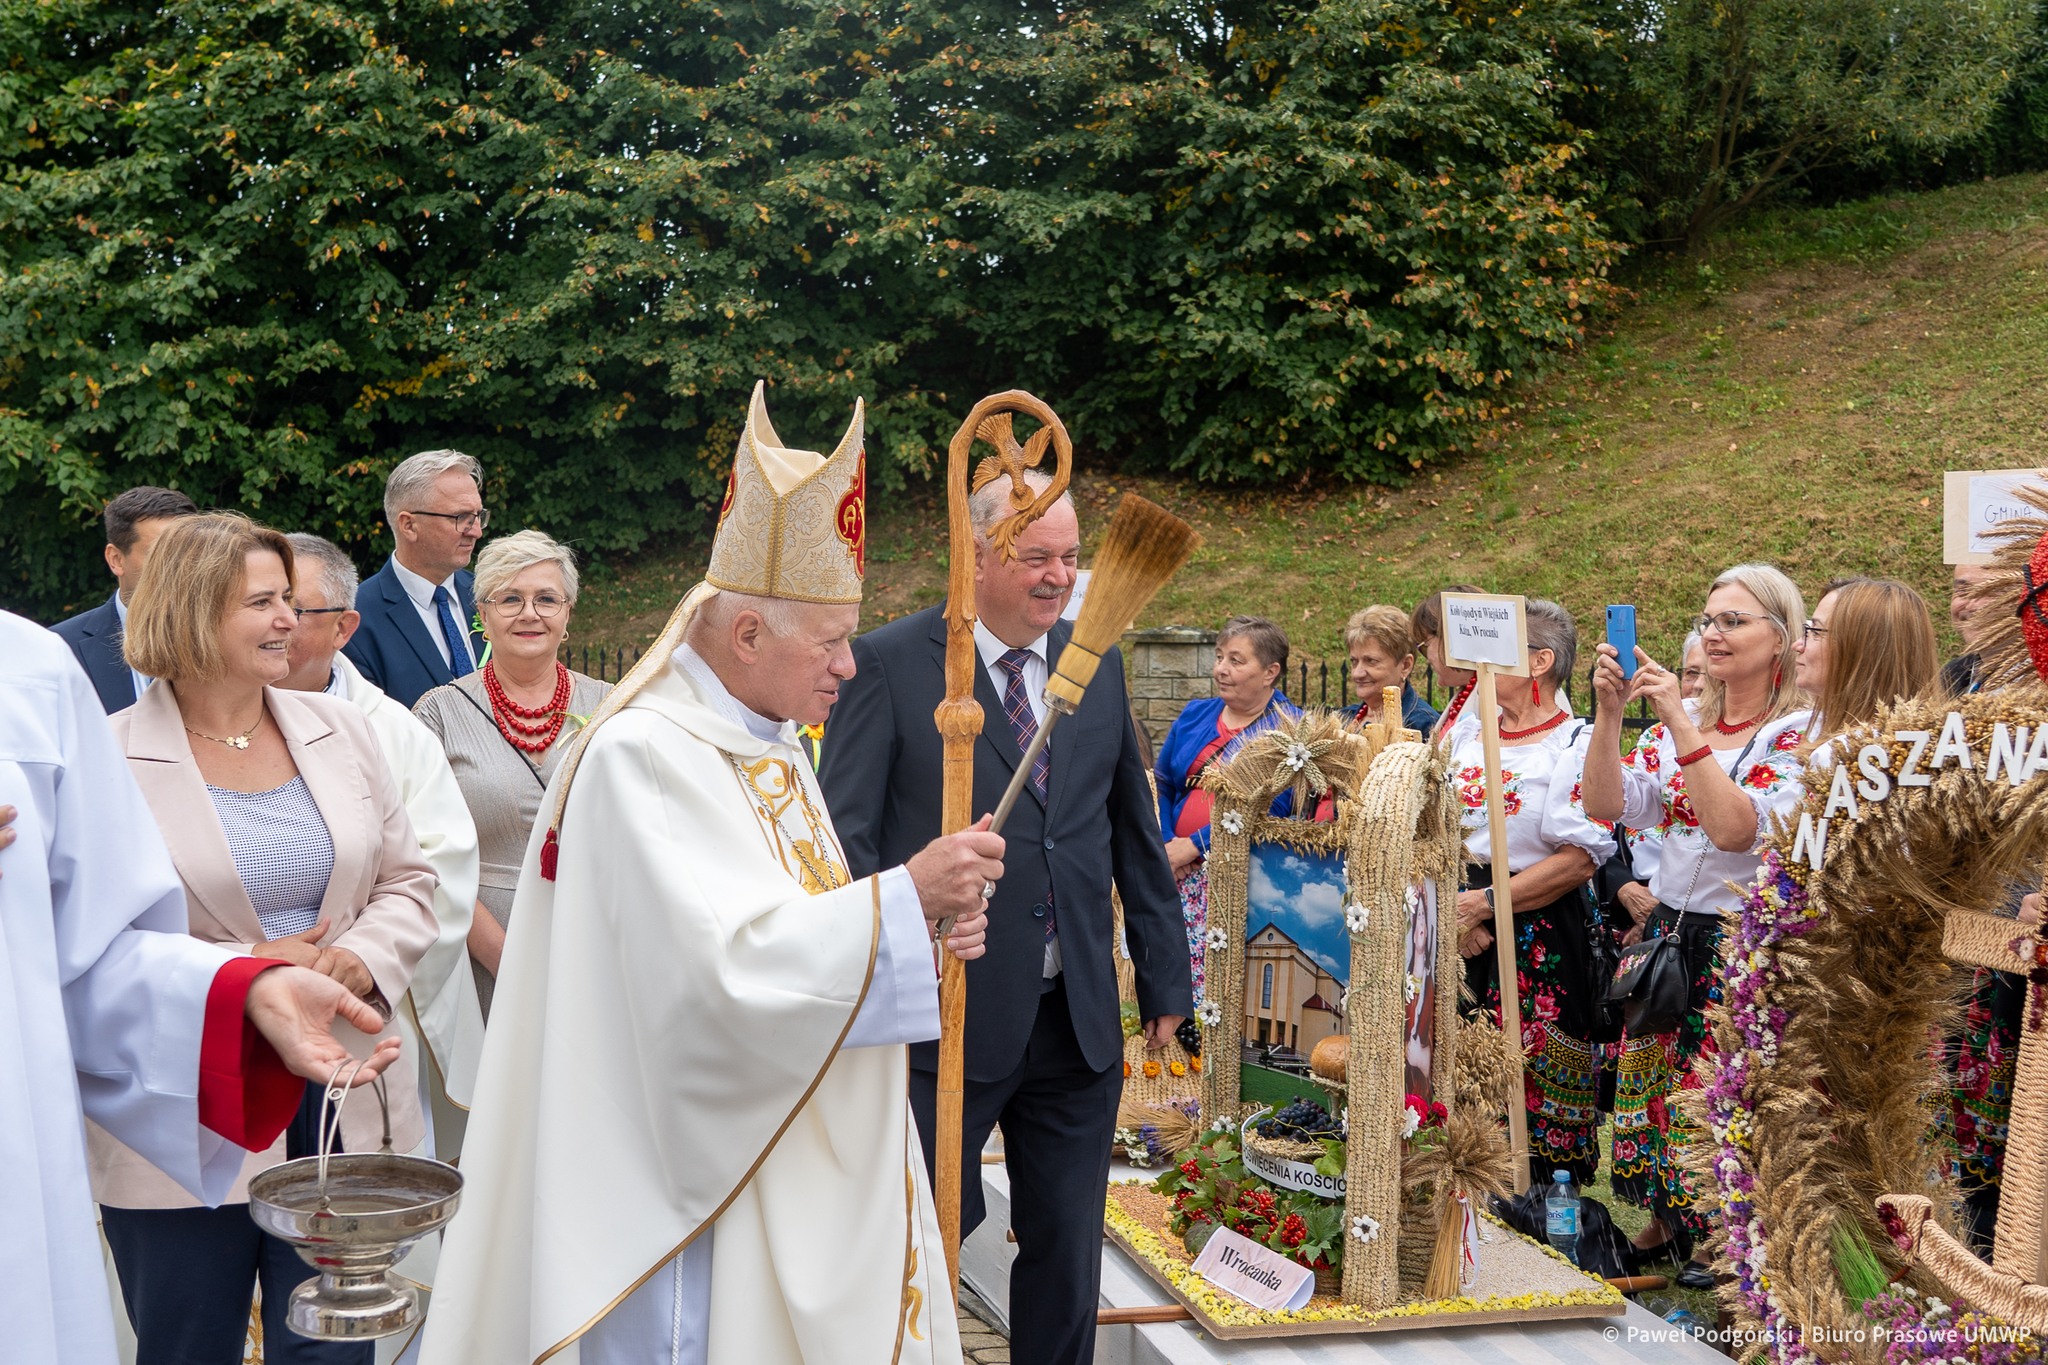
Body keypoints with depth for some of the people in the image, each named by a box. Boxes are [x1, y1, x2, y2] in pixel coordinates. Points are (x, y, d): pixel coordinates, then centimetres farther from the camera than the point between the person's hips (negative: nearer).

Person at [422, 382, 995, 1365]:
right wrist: (904, 894, -23)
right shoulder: (646, 754, -18)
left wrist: (923, 924, -3)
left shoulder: (768, 745, 12)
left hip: (801, 1159, 9)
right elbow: (728, 962, -27)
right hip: (703, 1169, -9)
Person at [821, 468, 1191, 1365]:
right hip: (948, 1020, -4)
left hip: (1079, 1022, 5)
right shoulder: (891, 663, -7)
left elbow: (1135, 832, 14)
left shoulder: (1097, 664, 8)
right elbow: (847, 841, -9)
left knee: (1067, 1255, 14)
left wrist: (1165, 980, 14)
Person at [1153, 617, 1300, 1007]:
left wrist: (1194, 845, -15)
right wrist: (1167, 843, -2)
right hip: (1179, 874, 5)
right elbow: (1160, 784, 16)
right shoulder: (1195, 715, 16)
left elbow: (1272, 808, -12)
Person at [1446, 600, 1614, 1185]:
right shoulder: (1466, 736, 14)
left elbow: (1580, 860, -14)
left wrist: (1484, 904, -15)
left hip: (1542, 943, -5)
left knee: (1533, 1089, -3)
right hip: (1461, 937, 6)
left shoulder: (1579, 745, -5)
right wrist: (1451, 908, -8)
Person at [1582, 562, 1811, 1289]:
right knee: (1648, 1069, 11)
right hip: (1669, 925, 6)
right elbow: (1606, 805, -1)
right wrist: (1609, 711, -13)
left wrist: (1682, 723, -28)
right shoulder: (1679, 721, 7)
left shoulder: (1800, 734, -11)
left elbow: (1736, 828, -26)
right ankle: (1664, 1218, 29)